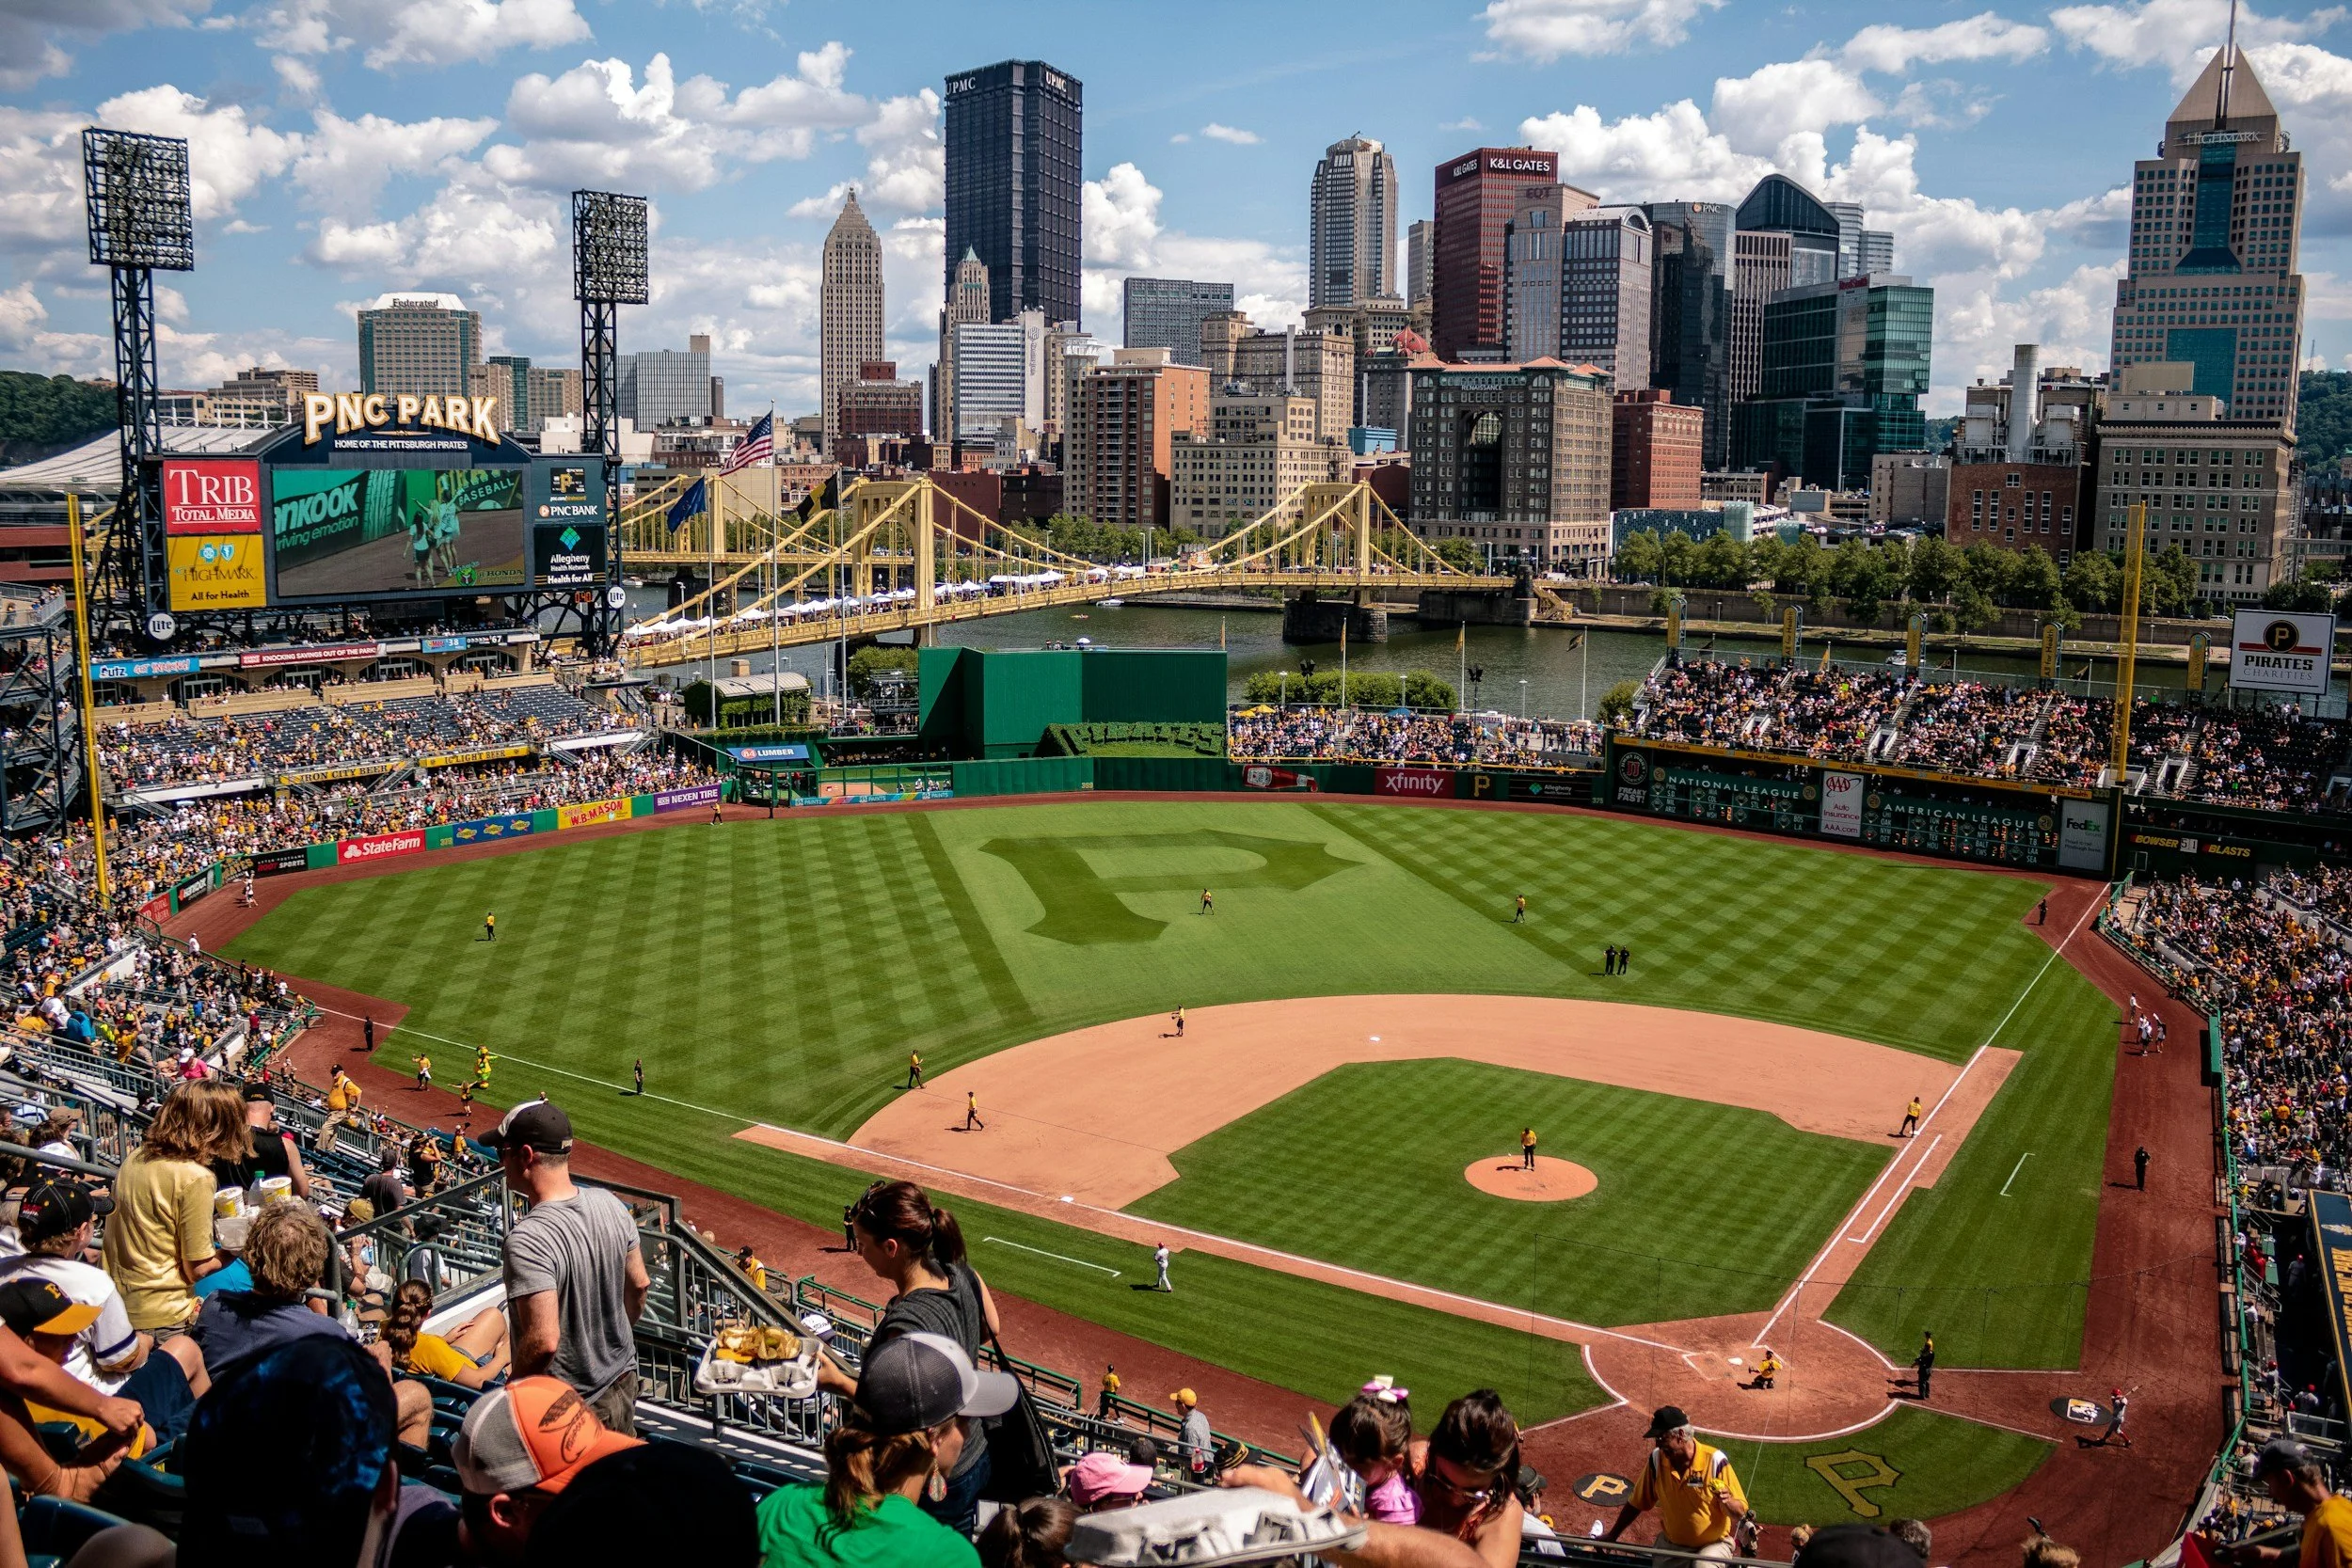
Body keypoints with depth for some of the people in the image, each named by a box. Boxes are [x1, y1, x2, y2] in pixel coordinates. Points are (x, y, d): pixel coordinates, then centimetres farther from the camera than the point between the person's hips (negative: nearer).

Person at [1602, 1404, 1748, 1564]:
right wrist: (1612, 1536, 7)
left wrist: (1726, 1502, -35)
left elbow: (1740, 1513, -12)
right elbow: (1637, 1503, 6)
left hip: (1713, 1545, -4)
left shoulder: (1715, 1461, -18)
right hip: (1670, 1545, 4)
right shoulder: (1657, 1459, -7)